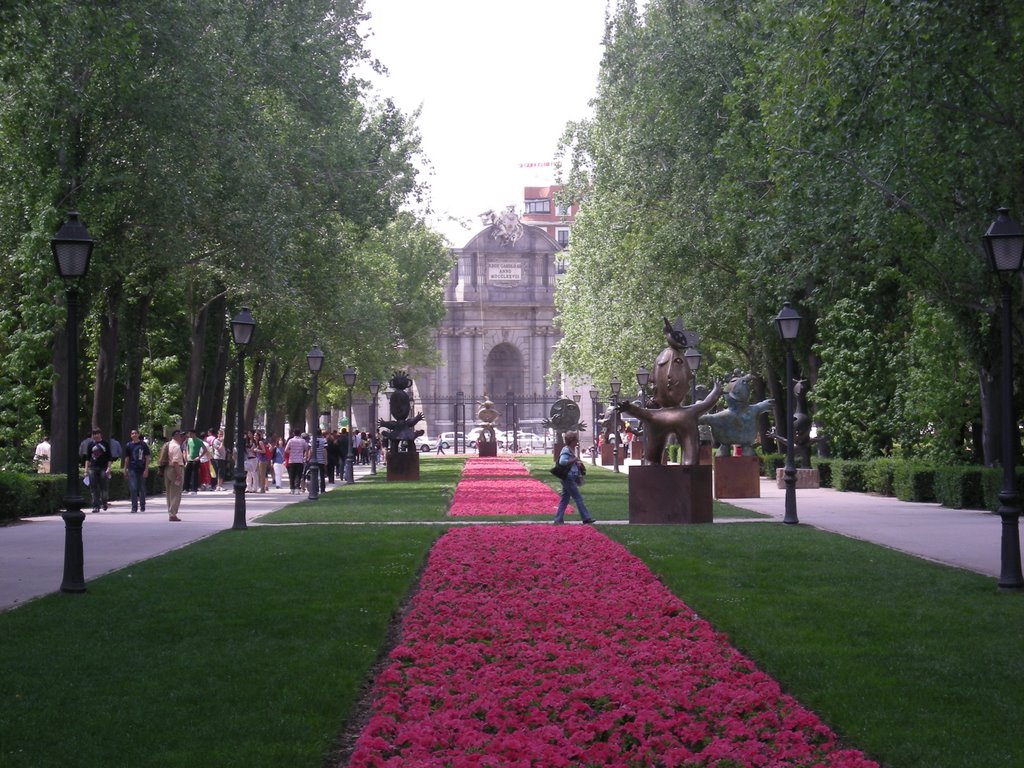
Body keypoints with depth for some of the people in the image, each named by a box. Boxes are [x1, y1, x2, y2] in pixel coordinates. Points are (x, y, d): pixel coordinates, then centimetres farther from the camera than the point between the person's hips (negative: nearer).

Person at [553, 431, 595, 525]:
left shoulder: (571, 450, 15)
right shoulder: (566, 450, -15)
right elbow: (562, 462, -28)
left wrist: (577, 464, 9)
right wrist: (574, 460, -21)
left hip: (568, 478, 10)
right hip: (568, 477, -10)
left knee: (564, 499, 10)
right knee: (578, 498, -5)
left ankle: (558, 519, 11)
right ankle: (586, 518, -1)